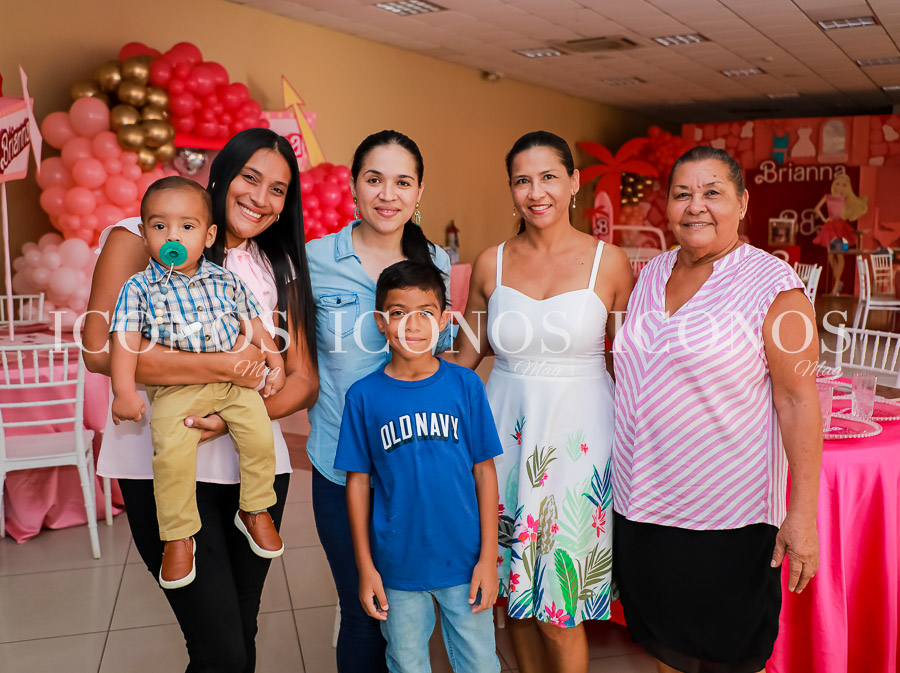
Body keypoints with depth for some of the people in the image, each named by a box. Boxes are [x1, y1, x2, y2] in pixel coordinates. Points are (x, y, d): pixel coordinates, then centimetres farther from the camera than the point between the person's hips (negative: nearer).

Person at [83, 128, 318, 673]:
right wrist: (222, 368, -19)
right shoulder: (138, 239, -2)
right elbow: (100, 349, -15)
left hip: (254, 462, 5)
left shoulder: (280, 267, 13)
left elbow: (305, 381, 7)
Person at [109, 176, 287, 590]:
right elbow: (125, 340, -6)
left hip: (234, 380, 3)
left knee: (260, 438, -13)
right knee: (172, 456, -20)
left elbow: (252, 324, 16)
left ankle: (255, 511, 10)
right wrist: (124, 392, -15)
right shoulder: (139, 288, 0)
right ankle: (178, 536, 1)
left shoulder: (226, 281, 9)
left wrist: (275, 363, 8)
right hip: (174, 389, -2)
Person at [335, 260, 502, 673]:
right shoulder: (364, 396, -6)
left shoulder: (465, 385, -6)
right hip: (398, 565, 0)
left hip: (464, 561, 0)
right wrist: (365, 566, 0)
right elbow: (358, 482, -1)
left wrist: (488, 557, -3)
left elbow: (484, 471, -2)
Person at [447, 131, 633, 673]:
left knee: (560, 607, 2)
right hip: (507, 428, 3)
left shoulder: (609, 262, -3)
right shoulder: (492, 264, 3)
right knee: (516, 591, 13)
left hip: (579, 431, -2)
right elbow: (468, 349, 13)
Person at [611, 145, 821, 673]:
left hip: (727, 513, -5)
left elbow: (799, 400, -13)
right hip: (641, 504, 5)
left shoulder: (773, 285, -11)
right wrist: (618, 468, 16)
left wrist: (804, 512, -16)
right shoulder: (651, 276, 7)